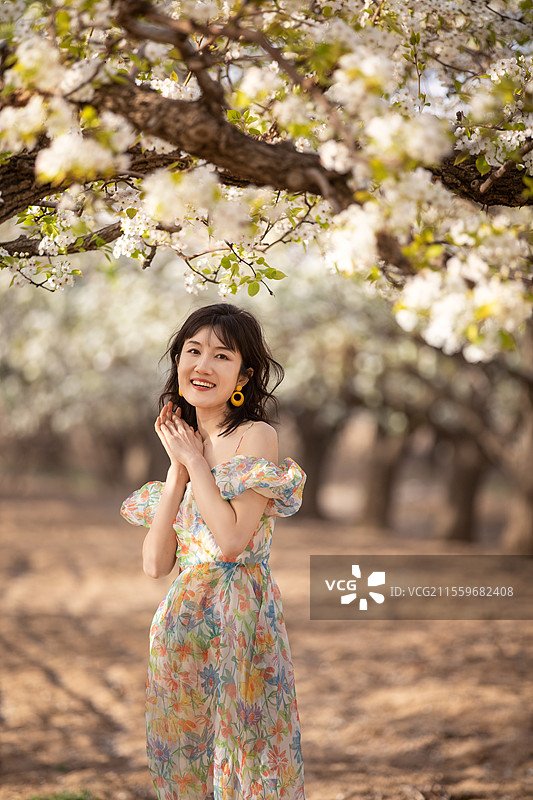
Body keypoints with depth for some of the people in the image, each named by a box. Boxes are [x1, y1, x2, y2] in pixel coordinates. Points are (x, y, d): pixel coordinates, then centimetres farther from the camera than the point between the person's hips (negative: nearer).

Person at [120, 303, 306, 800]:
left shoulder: (256, 437, -8)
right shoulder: (184, 442, 11)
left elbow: (232, 540, -20)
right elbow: (155, 563, 3)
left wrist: (194, 460, -11)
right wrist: (178, 467, -2)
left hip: (238, 622, -6)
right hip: (181, 624, 7)